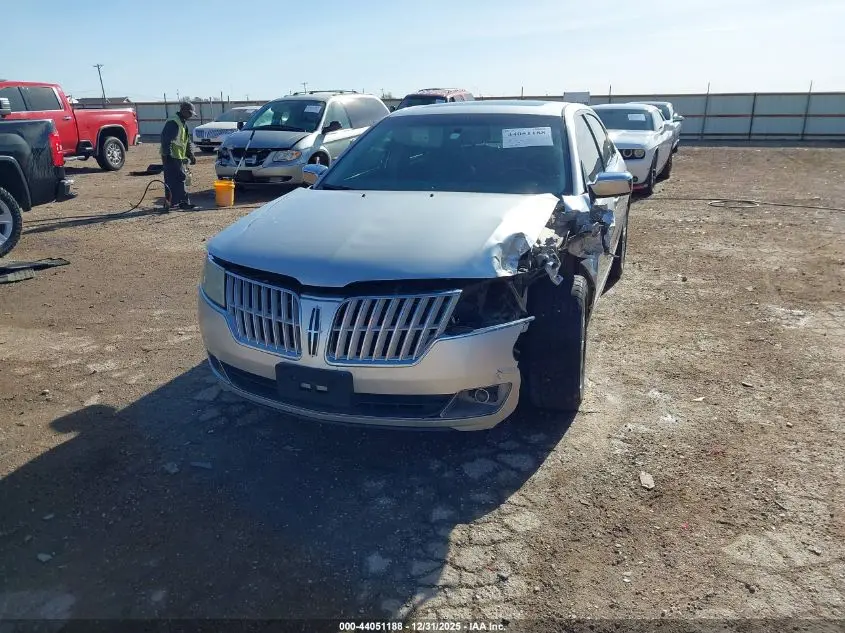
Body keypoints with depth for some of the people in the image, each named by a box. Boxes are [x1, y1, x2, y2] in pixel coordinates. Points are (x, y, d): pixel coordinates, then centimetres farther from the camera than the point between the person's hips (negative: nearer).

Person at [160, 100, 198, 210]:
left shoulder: (183, 123, 18)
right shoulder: (173, 122, -15)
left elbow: (187, 141, 23)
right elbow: (166, 139, -21)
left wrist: (191, 155, 17)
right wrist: (166, 154, -23)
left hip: (178, 157, 10)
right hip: (171, 157, -10)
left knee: (171, 181, 12)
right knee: (179, 179, -10)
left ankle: (170, 202, 16)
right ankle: (184, 202, -8)